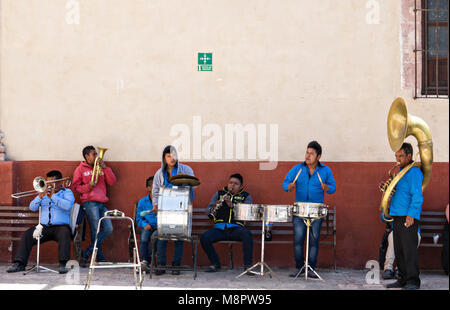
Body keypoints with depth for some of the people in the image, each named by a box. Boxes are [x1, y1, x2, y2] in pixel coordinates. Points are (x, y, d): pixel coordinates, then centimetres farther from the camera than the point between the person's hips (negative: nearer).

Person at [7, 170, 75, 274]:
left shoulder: (67, 192, 8)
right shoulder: (44, 193, 22)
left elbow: (68, 206, -14)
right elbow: (32, 207, 9)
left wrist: (53, 196, -15)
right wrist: (40, 196, -7)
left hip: (60, 226, -4)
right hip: (44, 227, 4)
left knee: (65, 233, -37)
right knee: (26, 235, -18)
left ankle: (63, 264, -39)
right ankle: (20, 264, -19)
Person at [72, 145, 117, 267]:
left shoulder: (100, 168, 20)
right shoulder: (81, 169, 8)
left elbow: (112, 182, 9)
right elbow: (75, 186, 4)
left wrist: (105, 167, -1)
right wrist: (88, 187, -13)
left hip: (101, 204, 6)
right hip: (90, 203, -5)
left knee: (108, 229, -3)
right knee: (96, 232, -9)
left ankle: (87, 253, 3)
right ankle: (100, 257, 2)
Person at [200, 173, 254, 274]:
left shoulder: (246, 197, 11)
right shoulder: (219, 194, 17)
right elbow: (209, 214, 10)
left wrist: (231, 205, -21)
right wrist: (214, 206, -13)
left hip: (236, 228, -2)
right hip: (219, 228, 2)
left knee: (247, 234, -34)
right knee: (204, 237, -25)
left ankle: (247, 265, -22)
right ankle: (215, 264, -4)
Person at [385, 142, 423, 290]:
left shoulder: (414, 172, -9)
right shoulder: (401, 171, 20)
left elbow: (417, 196, -16)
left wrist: (410, 215, -22)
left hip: (408, 217, -9)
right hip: (398, 217, 9)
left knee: (409, 249, -9)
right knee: (399, 250, 10)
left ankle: (413, 281, -7)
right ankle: (403, 279, 16)